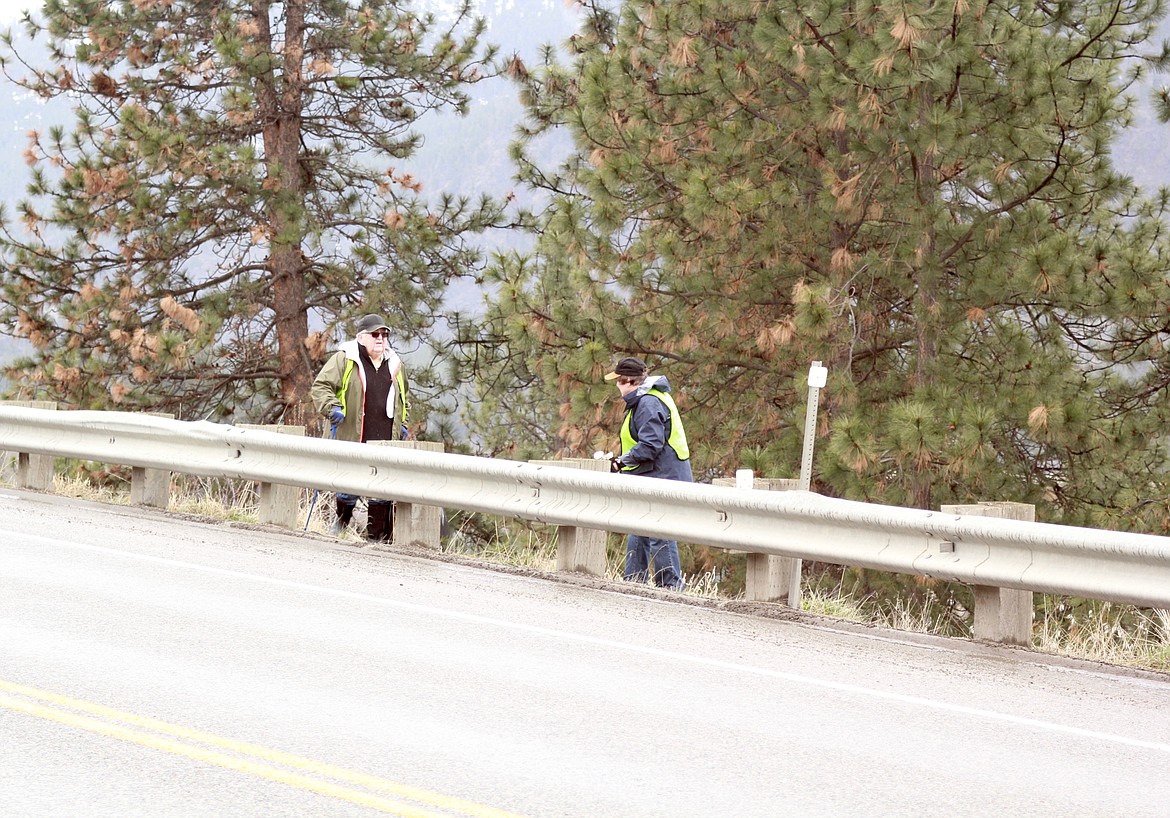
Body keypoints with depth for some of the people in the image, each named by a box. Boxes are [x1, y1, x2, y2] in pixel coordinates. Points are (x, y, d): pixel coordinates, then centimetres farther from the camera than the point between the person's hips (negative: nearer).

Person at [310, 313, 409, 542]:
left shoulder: (395, 365, 17)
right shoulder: (344, 360, 0)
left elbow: (402, 399, 32)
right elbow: (321, 386, -4)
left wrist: (402, 424, 22)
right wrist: (332, 408, -18)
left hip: (385, 441, 4)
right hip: (352, 438, -4)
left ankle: (377, 536, 5)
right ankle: (343, 519, 26)